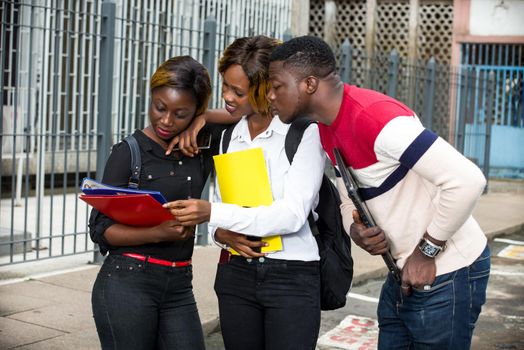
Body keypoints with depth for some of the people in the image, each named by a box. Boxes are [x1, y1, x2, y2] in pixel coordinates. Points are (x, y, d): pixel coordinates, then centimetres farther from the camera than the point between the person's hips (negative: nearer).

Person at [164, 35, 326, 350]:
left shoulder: (305, 131, -9)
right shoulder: (229, 134, 7)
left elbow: (293, 214, -18)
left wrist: (213, 213, -25)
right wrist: (222, 233, -10)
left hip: (292, 277, -4)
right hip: (236, 274, 5)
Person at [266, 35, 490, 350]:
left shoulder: (373, 116, -25)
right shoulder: (326, 129, 5)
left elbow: (467, 180, -29)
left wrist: (427, 252, -19)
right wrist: (356, 231, -7)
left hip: (446, 273, -9)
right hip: (404, 273, 9)